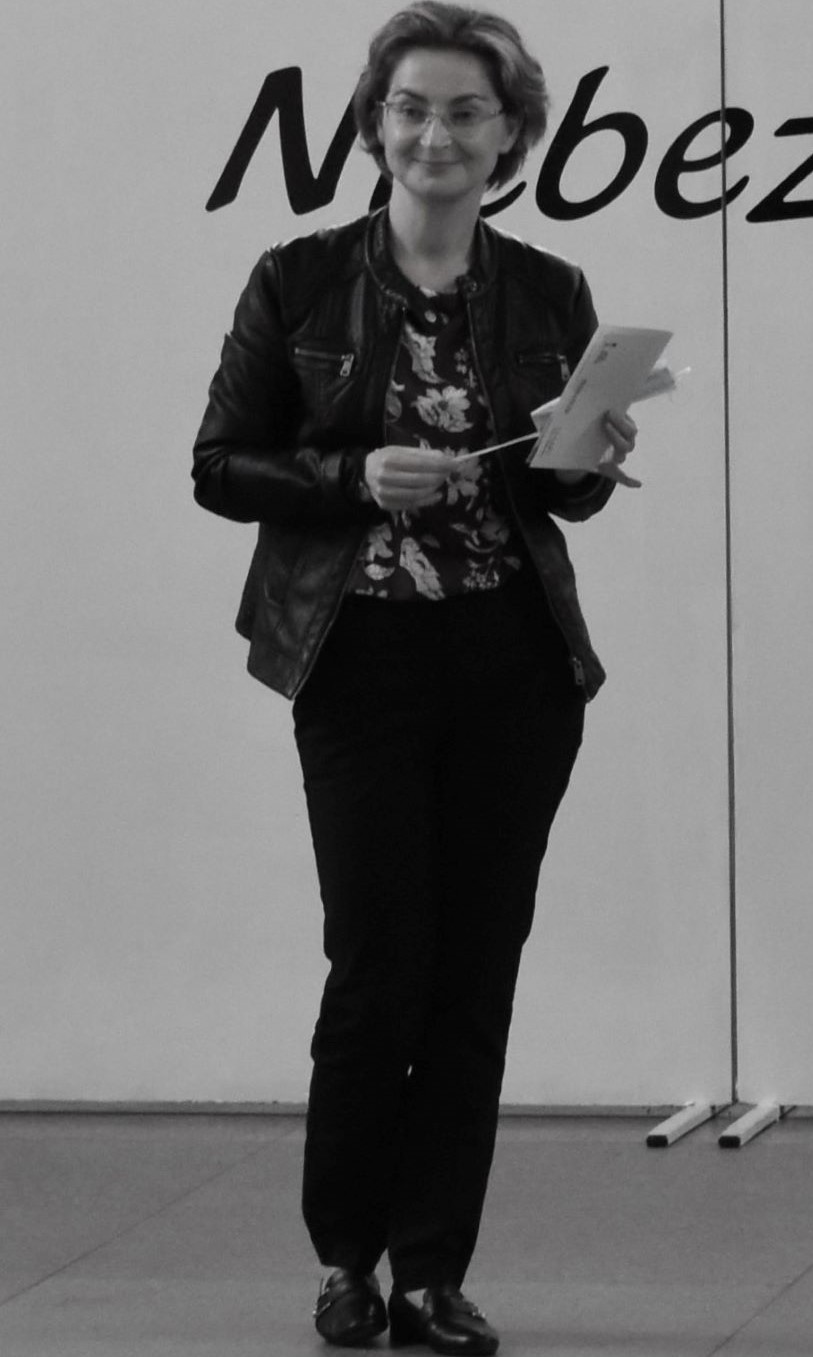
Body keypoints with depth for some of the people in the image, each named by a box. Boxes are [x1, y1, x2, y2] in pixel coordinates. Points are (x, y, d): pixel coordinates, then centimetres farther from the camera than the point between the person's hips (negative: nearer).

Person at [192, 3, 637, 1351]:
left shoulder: (551, 296, 5)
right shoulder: (299, 281, -2)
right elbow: (220, 468, 0)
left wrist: (595, 458, -8)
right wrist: (356, 478, -16)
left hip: (516, 668, 3)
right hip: (360, 661, -2)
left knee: (477, 971, 3)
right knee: (380, 962, -4)